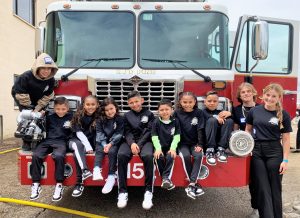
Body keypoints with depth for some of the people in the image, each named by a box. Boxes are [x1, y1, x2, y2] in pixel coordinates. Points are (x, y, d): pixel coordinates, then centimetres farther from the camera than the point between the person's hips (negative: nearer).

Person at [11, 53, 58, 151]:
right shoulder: (26, 77, -34)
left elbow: (46, 97, -13)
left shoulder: (51, 80, -22)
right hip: (22, 98, -4)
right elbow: (21, 95, -26)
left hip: (38, 101, 4)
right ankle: (26, 143, -4)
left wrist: (37, 109, -16)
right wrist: (29, 110, -20)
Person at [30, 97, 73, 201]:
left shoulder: (70, 117, 7)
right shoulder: (50, 117, 17)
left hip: (61, 142, -4)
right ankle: (36, 184, -9)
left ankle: (59, 185, -22)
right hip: (47, 141, 4)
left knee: (58, 156, -34)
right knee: (36, 155, -22)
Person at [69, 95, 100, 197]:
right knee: (77, 145, -34)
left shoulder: (99, 116, -2)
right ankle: (85, 170, -53)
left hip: (92, 142, 2)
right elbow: (79, 132, -13)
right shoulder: (78, 115, -5)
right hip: (78, 140, -2)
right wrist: (88, 146, -25)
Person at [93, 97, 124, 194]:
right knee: (99, 150, -28)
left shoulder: (120, 119, -2)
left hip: (114, 143, -2)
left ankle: (111, 176, -27)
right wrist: (104, 144, -20)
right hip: (103, 142, 2)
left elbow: (119, 134, -7)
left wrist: (110, 144, -20)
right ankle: (96, 170, -44)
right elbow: (99, 133, -3)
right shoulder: (100, 120, 5)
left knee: (112, 151, -30)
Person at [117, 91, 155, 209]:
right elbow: (127, 132, 4)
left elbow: (149, 132, -1)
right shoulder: (127, 116, 13)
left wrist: (139, 145, -15)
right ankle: (122, 191, -22)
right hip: (130, 141, 2)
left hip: (145, 141, -2)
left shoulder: (149, 114, 7)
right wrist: (132, 143, -17)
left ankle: (149, 191, -23)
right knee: (121, 155, -30)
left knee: (148, 156, -35)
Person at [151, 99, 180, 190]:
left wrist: (173, 148, -19)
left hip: (171, 147, 0)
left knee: (170, 156, -29)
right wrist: (158, 148, -23)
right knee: (159, 157, -28)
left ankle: (166, 178, -25)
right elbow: (154, 137, -8)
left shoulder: (175, 121, 1)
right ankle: (166, 179, -18)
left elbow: (177, 137, -5)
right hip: (160, 146, 0)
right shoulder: (156, 122, 0)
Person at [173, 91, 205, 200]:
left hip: (195, 143, 1)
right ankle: (195, 183, -16)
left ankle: (191, 184, -23)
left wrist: (200, 145, -10)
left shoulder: (199, 113, -1)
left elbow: (200, 129, -3)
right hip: (182, 143, 0)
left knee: (199, 156, -28)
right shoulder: (177, 113, -2)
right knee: (186, 156, -28)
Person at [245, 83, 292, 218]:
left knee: (274, 188, 9)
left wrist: (285, 160, -7)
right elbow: (248, 130, 12)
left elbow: (286, 139, -2)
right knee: (262, 188, 7)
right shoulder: (254, 111, 2)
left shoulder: (283, 115, -3)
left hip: (274, 153, -1)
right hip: (256, 152, 2)